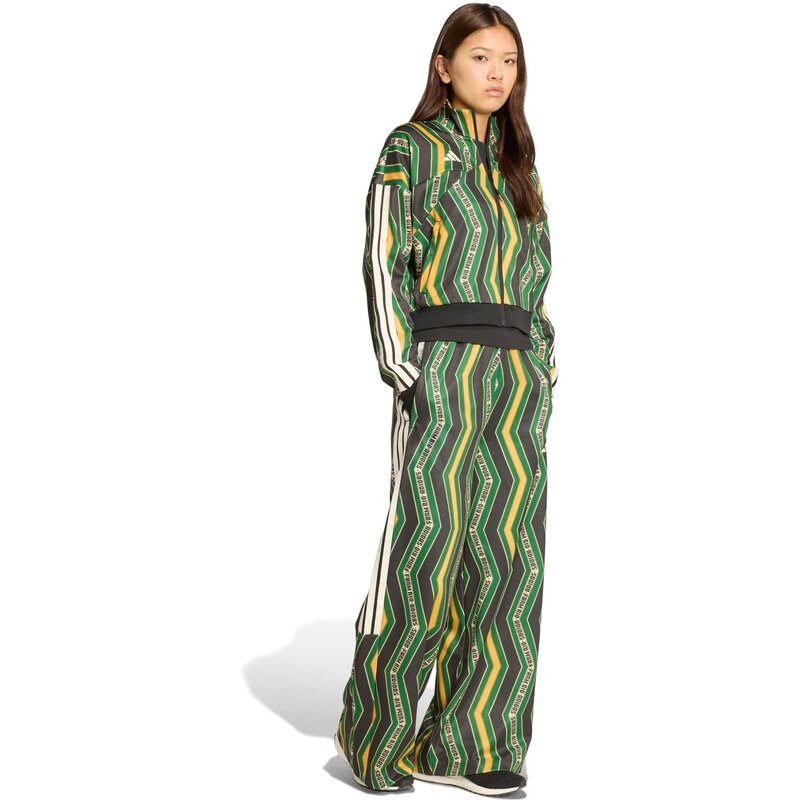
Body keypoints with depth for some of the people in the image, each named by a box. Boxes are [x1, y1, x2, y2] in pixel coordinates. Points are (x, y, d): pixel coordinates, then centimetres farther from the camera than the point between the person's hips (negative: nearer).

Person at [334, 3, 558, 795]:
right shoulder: (411, 150, 2)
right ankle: (374, 734, 6)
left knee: (506, 555, 1)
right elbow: (383, 261, -6)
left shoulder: (517, 164, 20)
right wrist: (397, 368, -15)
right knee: (424, 545, -8)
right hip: (442, 368, -6)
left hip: (517, 377, 6)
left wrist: (544, 371, 11)